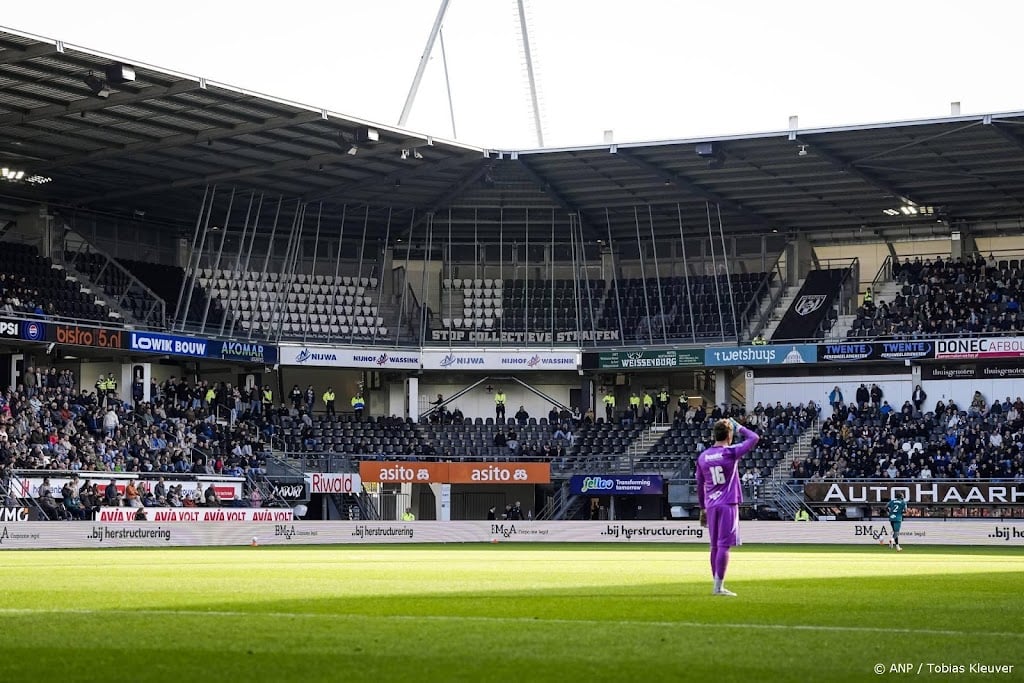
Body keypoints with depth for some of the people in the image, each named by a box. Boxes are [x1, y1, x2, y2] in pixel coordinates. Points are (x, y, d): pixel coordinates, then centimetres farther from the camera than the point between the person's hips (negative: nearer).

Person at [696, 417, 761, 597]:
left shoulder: (703, 457, 8)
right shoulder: (731, 452, -8)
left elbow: (699, 486, 13)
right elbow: (754, 438, -5)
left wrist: (703, 508, 21)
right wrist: (738, 427, 9)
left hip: (711, 505, 5)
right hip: (728, 504, -5)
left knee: (715, 546, 12)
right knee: (724, 545, -7)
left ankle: (717, 585, 18)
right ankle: (719, 586, -11)